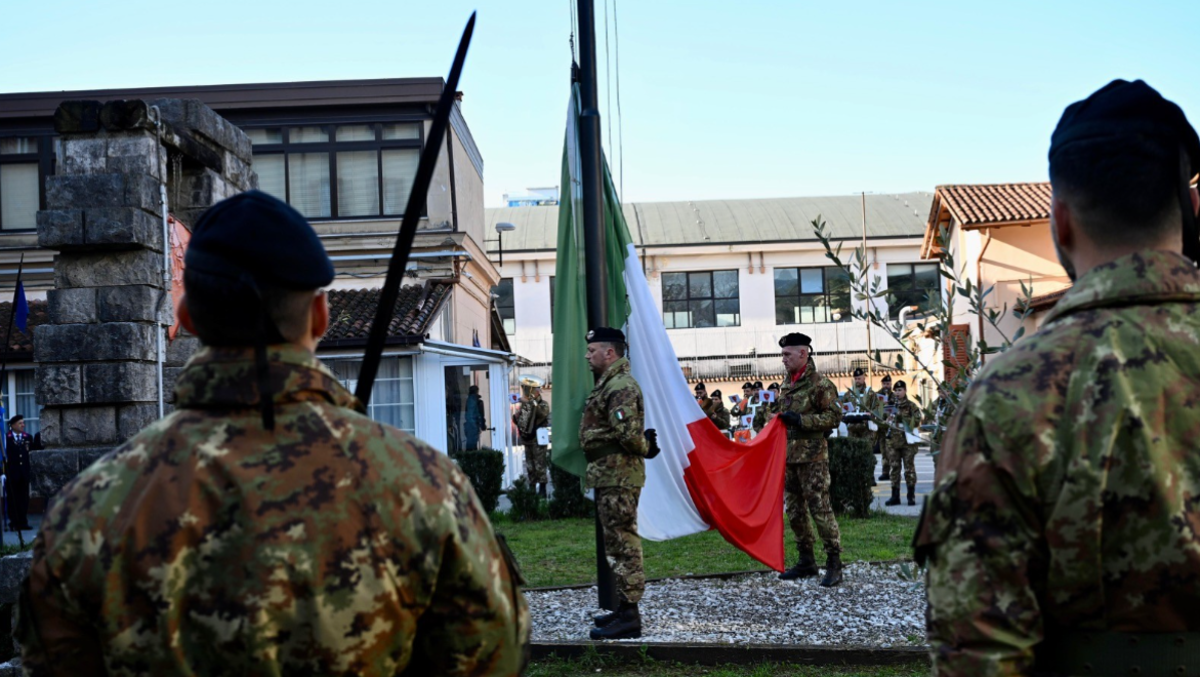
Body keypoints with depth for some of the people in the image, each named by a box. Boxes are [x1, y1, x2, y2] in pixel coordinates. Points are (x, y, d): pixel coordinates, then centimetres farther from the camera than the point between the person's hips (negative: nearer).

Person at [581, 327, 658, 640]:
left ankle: (629, 616, -8)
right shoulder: (608, 384, 19)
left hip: (618, 476, -11)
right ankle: (624, 608, 24)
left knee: (622, 543, -9)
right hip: (610, 476, 11)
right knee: (619, 543, 15)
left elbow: (628, 434, -24)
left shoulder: (621, 387, -17)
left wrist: (644, 447, -6)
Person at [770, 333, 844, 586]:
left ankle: (834, 564, -1)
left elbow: (834, 417, -14)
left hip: (812, 456, -8)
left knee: (820, 508, -8)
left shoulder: (820, 383, -10)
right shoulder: (787, 384, 14)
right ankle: (806, 561, 21)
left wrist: (799, 420, -19)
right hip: (789, 456, 8)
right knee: (794, 511, 11)